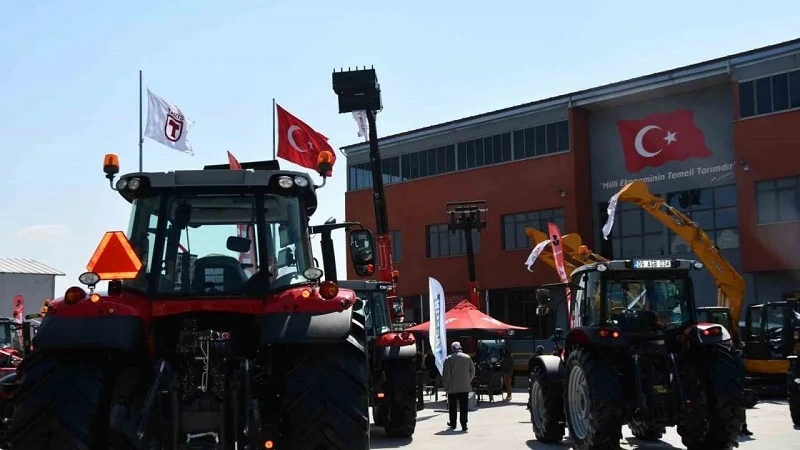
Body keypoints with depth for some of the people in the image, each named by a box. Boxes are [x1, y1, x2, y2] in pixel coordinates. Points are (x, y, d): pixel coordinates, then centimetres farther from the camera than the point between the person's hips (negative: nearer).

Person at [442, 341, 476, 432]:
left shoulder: (448, 359, -7)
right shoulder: (467, 357, 1)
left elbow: (445, 374, -7)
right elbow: (472, 371, 7)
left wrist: (446, 386, 2)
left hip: (452, 387, -1)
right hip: (465, 387, 1)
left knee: (452, 406, 12)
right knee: (464, 406, 2)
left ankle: (453, 423, 22)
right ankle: (464, 424, -4)